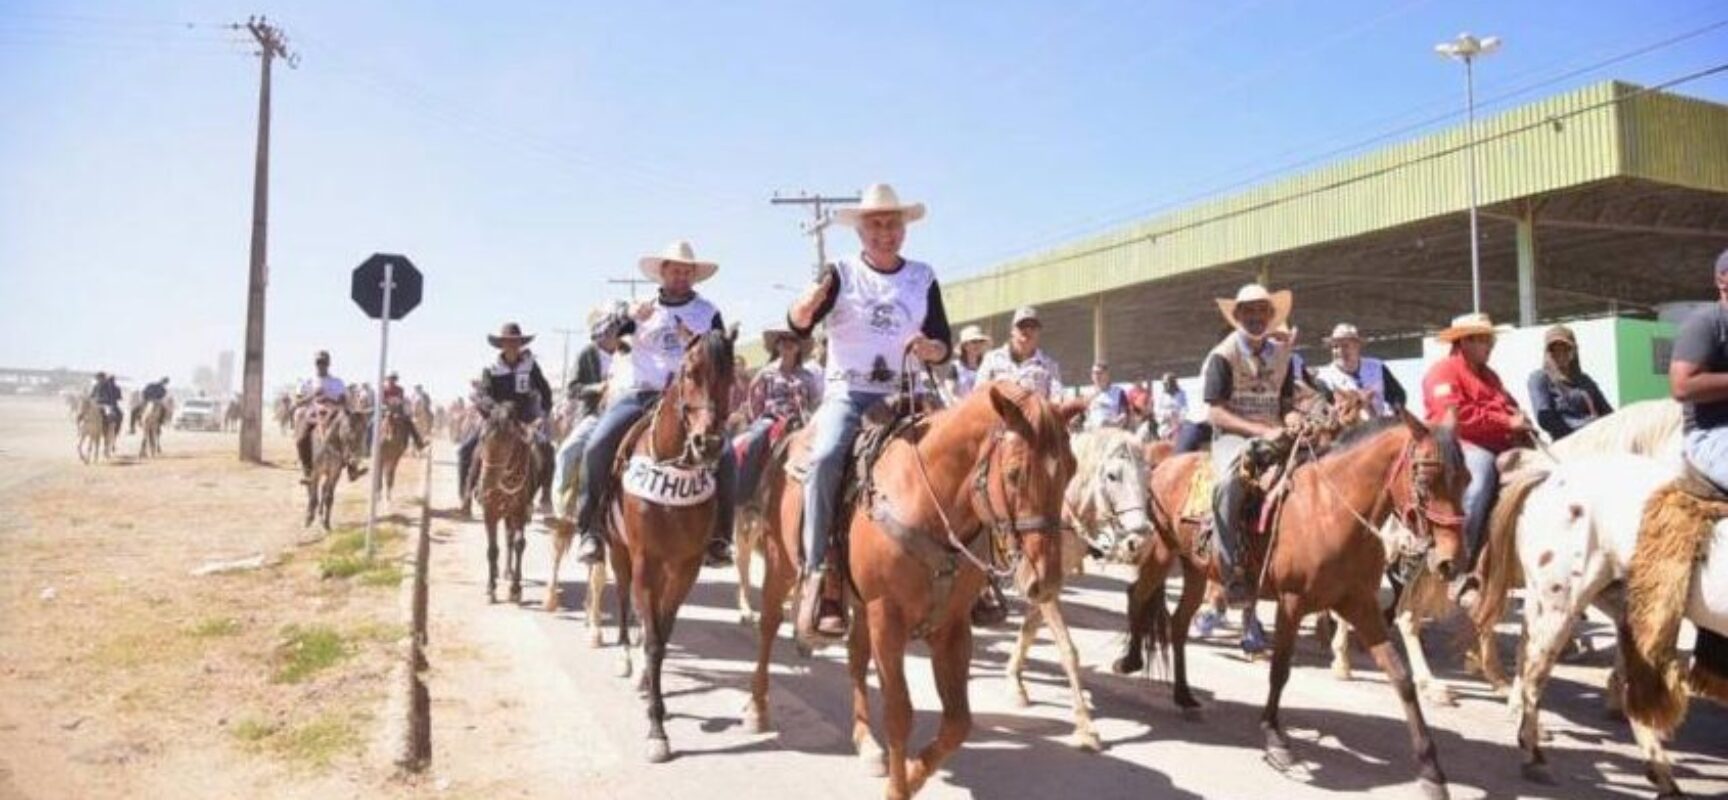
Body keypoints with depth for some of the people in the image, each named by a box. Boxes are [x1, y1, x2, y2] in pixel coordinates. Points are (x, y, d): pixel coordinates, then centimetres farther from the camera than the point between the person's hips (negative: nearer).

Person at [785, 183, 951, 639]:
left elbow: (945, 347, 12)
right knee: (825, 457, -30)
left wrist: (931, 349, -12)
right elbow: (798, 326, -8)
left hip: (901, 395, 3)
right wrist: (811, 301, -31)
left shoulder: (923, 278, 10)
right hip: (847, 392, -3)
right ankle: (816, 572, -24)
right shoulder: (843, 273, 3)